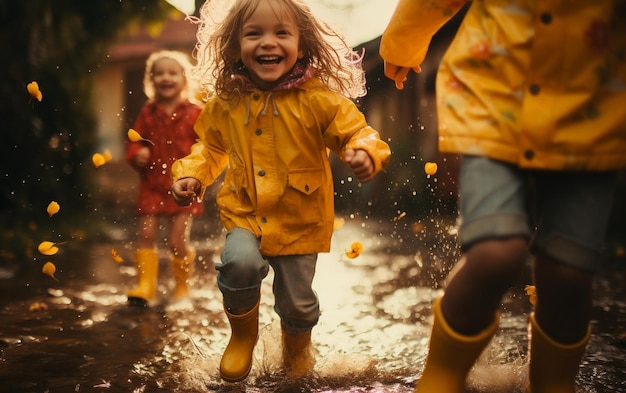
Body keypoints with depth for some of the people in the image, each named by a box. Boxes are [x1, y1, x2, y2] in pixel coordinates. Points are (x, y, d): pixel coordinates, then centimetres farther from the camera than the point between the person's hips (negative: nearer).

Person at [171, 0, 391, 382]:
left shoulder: (317, 99, -15)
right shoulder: (226, 103, -5)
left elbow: (357, 132, -12)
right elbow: (210, 146, 12)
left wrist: (365, 153, -35)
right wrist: (191, 174, -4)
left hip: (299, 218, -1)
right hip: (244, 212, 1)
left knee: (297, 303, 8)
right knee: (240, 262, -28)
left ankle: (297, 343, 48)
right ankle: (243, 333, 5)